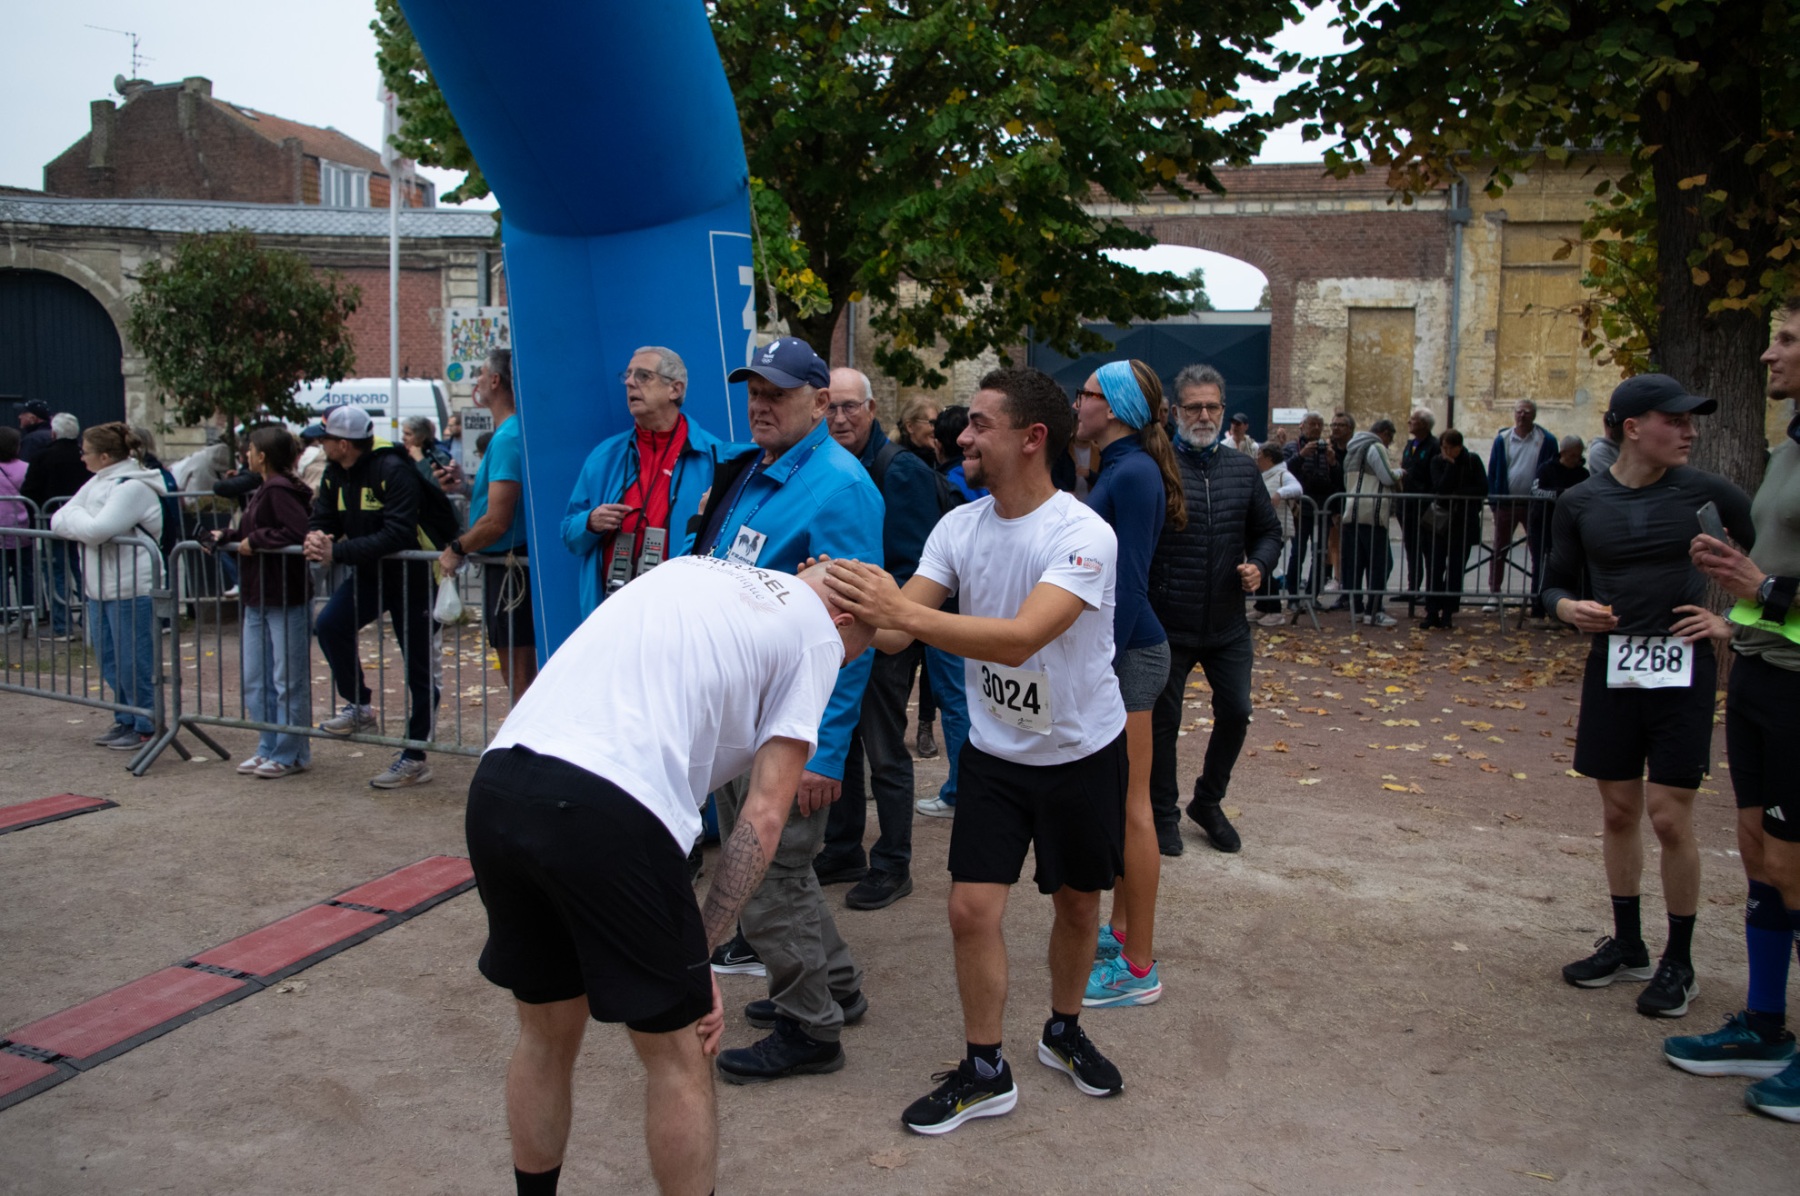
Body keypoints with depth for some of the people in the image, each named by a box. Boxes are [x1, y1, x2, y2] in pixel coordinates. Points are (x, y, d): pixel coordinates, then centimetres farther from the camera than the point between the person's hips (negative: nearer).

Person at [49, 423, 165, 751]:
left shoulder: (133, 487, -16)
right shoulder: (97, 483, 13)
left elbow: (97, 530, -25)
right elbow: (57, 520, 10)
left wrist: (72, 517, -6)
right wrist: (80, 523, -11)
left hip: (131, 588, -9)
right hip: (100, 587, 9)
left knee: (133, 661, -1)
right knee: (110, 660, 15)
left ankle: (145, 726, 10)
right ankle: (125, 720, 27)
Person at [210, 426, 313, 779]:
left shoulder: (280, 490, -15)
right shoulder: (263, 490, 14)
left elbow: (297, 533, -27)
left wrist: (254, 541, -18)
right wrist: (226, 536, 6)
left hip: (285, 599, -10)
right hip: (258, 598, 10)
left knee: (289, 681, 1)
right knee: (255, 682, 14)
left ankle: (291, 755, 9)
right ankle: (269, 748, 24)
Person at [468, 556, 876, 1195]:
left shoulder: (690, 566, 28)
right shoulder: (818, 635, 10)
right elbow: (763, 815, 4)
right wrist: (701, 951, 8)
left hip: (495, 783, 7)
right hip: (609, 811, -7)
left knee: (546, 1032, 26)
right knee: (678, 1054, 15)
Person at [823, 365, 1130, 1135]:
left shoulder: (1083, 535, -25)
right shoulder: (959, 526, -6)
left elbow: (1019, 638, -39)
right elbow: (895, 629, -10)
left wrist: (901, 611, -45)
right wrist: (845, 604, -31)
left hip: (1081, 752, -3)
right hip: (994, 750, 4)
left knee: (1077, 902, 14)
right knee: (971, 908, -2)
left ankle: (1063, 1032, 40)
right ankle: (985, 1073, 17)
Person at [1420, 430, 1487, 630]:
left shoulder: (1472, 461, 1)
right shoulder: (1438, 462, 1)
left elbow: (1483, 489, -5)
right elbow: (1441, 488, -14)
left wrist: (1459, 493, -13)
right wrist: (1451, 464, -14)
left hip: (1463, 524, 0)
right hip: (1438, 522, 0)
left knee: (1456, 570, 2)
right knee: (1435, 569, -2)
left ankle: (1448, 614, 7)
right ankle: (1432, 613, 2)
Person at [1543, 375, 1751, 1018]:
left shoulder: (1708, 493, -3)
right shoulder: (1581, 502, 2)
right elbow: (1557, 582, 11)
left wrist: (1731, 622, -4)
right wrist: (1568, 608, -10)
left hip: (1682, 669, -2)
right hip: (1612, 667, 3)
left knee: (1669, 816, -3)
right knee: (1618, 811, 11)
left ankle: (1678, 960, 14)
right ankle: (1626, 943, 28)